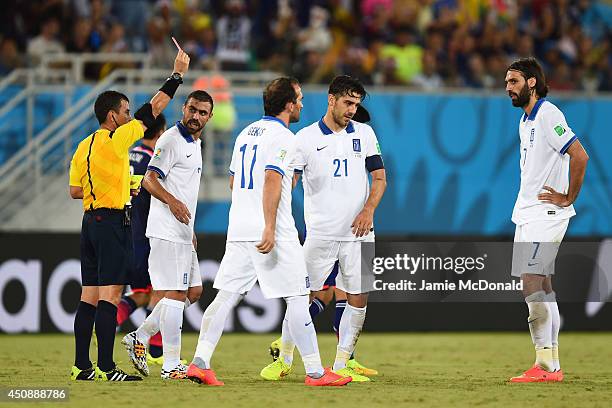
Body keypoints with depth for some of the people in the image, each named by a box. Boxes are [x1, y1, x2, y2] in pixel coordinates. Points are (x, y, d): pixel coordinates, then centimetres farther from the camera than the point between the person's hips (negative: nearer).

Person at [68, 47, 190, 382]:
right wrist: (177, 74, 1)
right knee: (110, 294, -10)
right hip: (113, 222, -8)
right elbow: (154, 108, -7)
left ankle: (81, 366, 8)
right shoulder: (116, 140, -10)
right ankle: (106, 367, -14)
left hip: (91, 222, 8)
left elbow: (75, 191, 14)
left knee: (89, 296, 8)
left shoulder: (84, 147, 12)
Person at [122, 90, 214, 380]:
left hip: (183, 233, 10)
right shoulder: (172, 140, -10)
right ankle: (171, 366, -8)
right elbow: (149, 180, -19)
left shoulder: (194, 144, 19)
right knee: (175, 293, -10)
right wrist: (172, 201, -36)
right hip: (167, 231, -10)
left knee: (193, 291, 12)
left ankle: (140, 337, 17)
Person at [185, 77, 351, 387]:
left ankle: (200, 362, -2)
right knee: (297, 298, -2)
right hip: (274, 233, -8)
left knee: (226, 295, 6)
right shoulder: (283, 136, -9)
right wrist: (269, 229, -26)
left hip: (238, 231, 8)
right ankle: (315, 372, -1)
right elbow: (272, 180, -21)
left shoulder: (246, 133, 17)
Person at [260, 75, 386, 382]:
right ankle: (284, 360, 11)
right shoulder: (305, 138, 0)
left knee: (358, 299, -1)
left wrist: (369, 210, -6)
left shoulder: (364, 133, 8)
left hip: (358, 231, 3)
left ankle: (341, 365, 8)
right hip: (320, 232, -3)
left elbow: (379, 178, 11)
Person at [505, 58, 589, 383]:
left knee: (531, 283, -15)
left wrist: (568, 198, -16)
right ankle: (552, 366, 11)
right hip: (528, 215, 10)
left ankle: (545, 365, -15)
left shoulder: (548, 115, -14)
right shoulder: (526, 120, 16)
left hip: (546, 215, -10)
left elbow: (579, 156, -22)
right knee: (542, 287, 9)